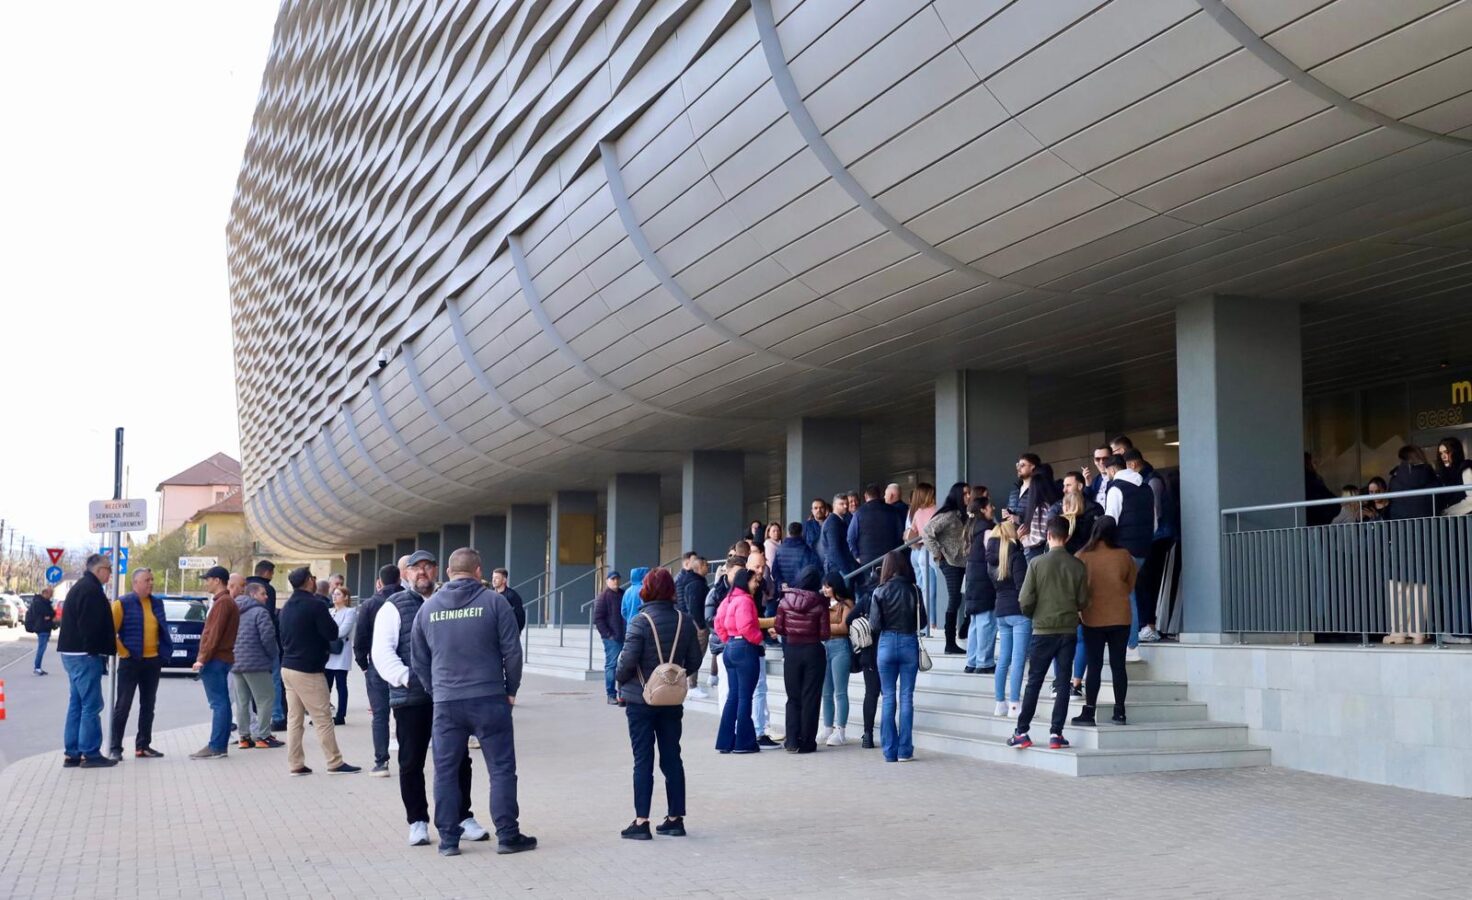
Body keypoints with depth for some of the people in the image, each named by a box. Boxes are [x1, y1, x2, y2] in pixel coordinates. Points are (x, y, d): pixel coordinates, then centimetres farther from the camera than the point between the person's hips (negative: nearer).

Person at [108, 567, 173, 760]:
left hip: (153, 660, 6)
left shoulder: (157, 603, 11)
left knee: (148, 705, 10)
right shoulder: (123, 603, -7)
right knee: (123, 705, -4)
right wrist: (122, 652, -13)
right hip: (131, 661, -6)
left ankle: (143, 746, 18)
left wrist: (165, 651, 12)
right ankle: (115, 747, 1)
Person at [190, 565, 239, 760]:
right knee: (222, 702, 9)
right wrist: (204, 658, 20)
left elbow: (214, 633, -19)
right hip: (223, 658, 10)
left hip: (215, 659, -10)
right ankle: (221, 746, 11)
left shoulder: (222, 602, -13)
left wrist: (202, 658, -18)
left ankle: (216, 747, -10)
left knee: (218, 703, -10)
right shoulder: (228, 601, 19)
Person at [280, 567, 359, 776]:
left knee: (294, 718, 9)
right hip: (308, 670, -8)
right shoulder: (315, 604, -15)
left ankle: (295, 764, 9)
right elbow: (332, 633, -12)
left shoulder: (286, 607, 11)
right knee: (323, 719, -2)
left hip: (287, 667, 8)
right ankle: (335, 763, 2)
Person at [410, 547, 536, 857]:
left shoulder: (428, 607, 6)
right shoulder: (493, 602, -5)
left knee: (446, 771, 10)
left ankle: (448, 838, 12)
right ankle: (507, 835, 7)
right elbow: (512, 651, -6)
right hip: (489, 699, -3)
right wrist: (511, 689, 6)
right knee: (501, 768, 5)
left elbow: (418, 660, 12)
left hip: (445, 702, 3)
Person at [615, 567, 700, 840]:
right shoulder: (684, 620, -1)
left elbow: (628, 661, -18)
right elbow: (694, 661, 3)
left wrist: (621, 684, 0)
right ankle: (675, 819, 16)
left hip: (641, 700, -4)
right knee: (672, 758, 12)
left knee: (643, 761, 2)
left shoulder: (641, 621, -16)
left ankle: (641, 822, 3)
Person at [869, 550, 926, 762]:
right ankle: (904, 751, 3)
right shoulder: (914, 590, -2)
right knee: (906, 697, 4)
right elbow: (922, 622, 2)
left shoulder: (880, 592, -5)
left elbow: (874, 624, -7)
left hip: (887, 643, 0)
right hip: (909, 643, 0)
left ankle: (889, 751, 7)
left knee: (888, 698, 7)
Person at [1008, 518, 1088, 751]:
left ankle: (1022, 733, 7)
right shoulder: (1077, 566, -3)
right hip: (1069, 631, 1)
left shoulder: (1037, 563, -8)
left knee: (1034, 683, 6)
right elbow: (1083, 602, 1)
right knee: (1063, 683, 6)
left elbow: (1025, 601, -9)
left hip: (1043, 630, -1)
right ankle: (1056, 734, 4)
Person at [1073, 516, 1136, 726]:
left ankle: (1089, 712, 2)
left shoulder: (1082, 557, -9)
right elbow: (1131, 585, 8)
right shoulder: (1123, 556, -5)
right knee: (1118, 664, 7)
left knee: (1094, 665, 3)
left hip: (1092, 619, -1)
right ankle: (1119, 711, 10)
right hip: (1120, 618, 1)